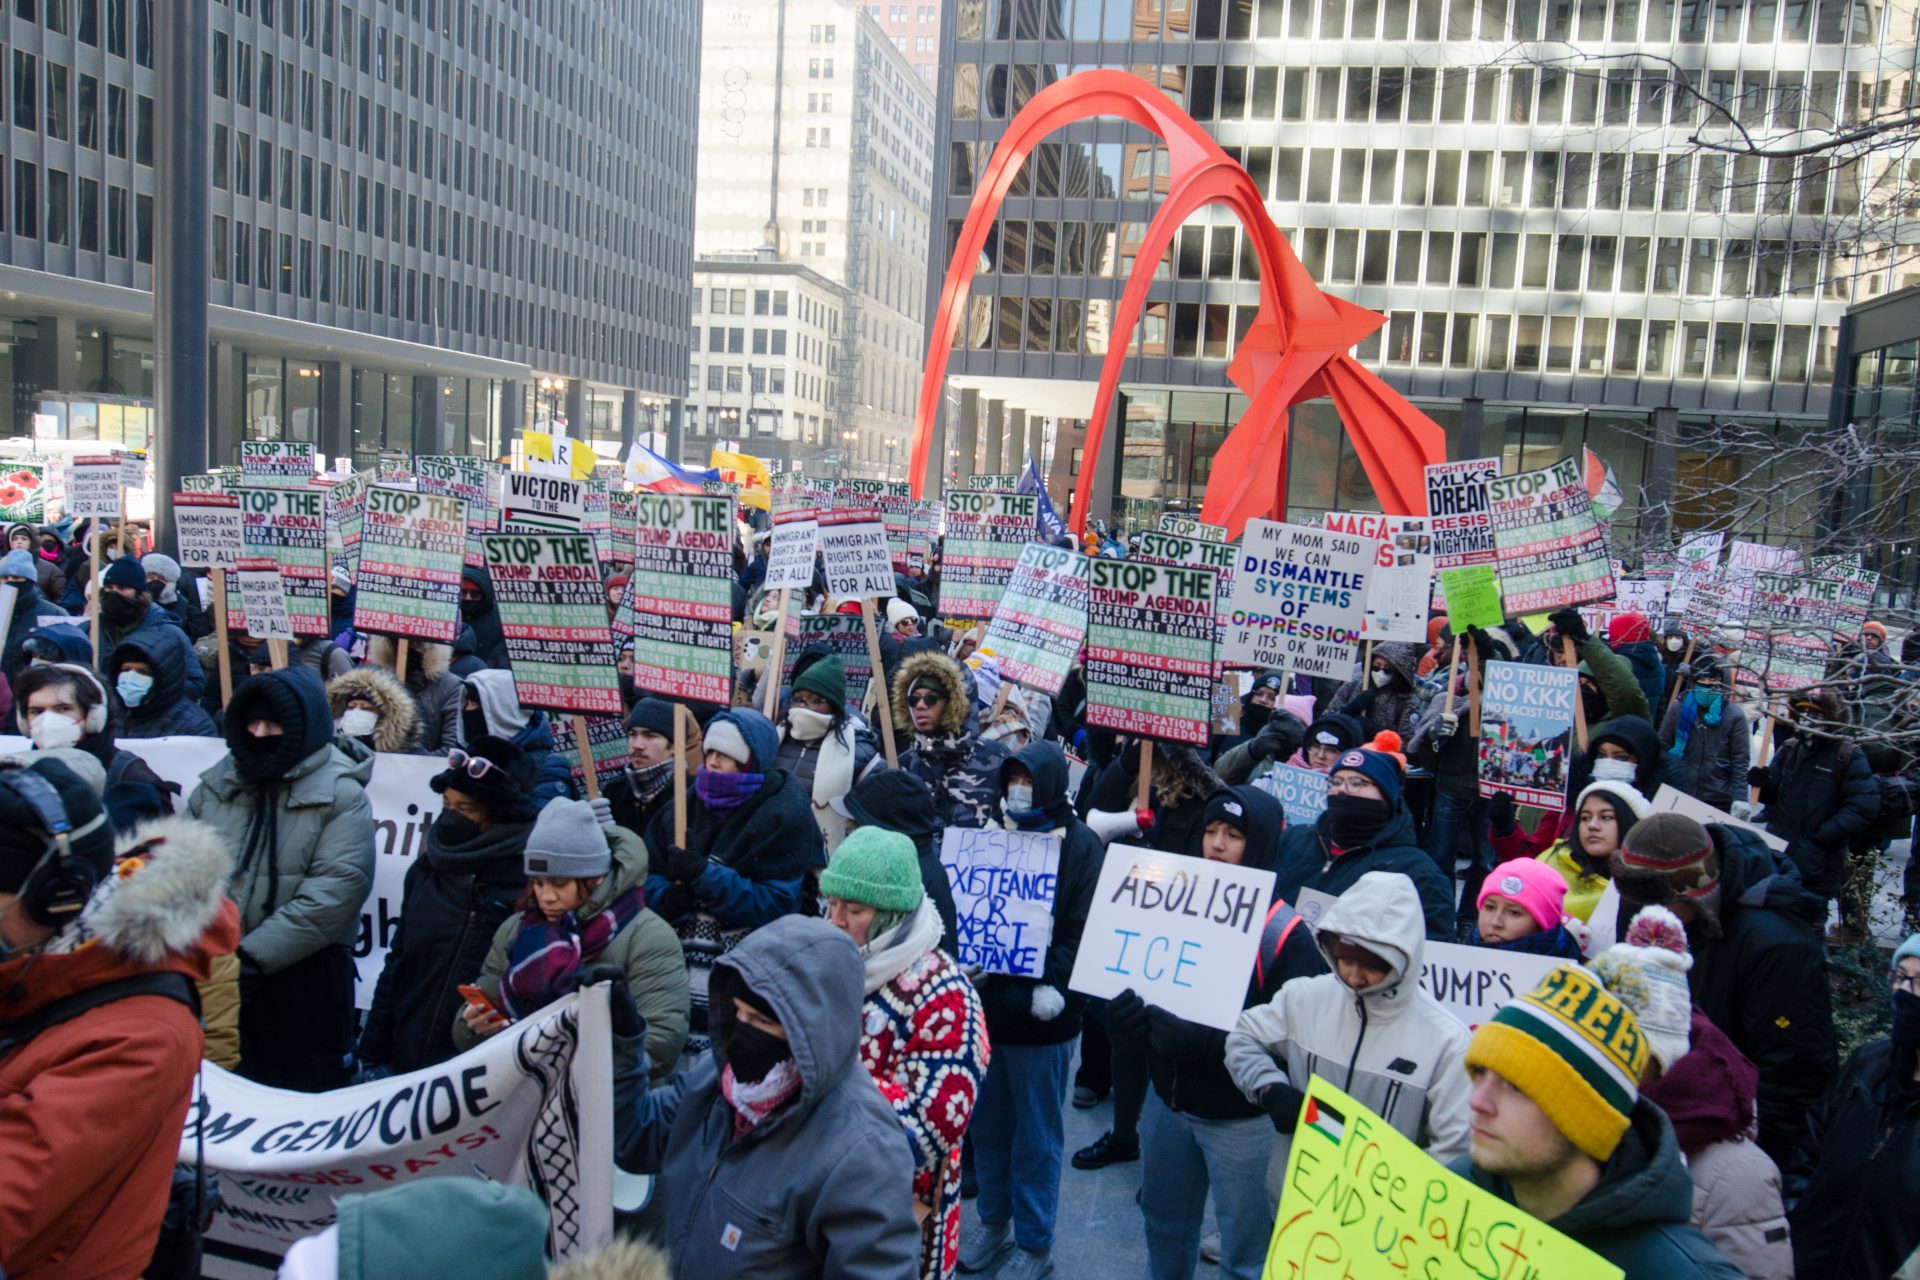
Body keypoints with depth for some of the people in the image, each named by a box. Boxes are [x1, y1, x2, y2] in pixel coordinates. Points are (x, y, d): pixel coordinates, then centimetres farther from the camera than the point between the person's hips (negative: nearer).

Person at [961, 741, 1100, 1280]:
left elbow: (1083, 929, -13)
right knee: (987, 1123, 15)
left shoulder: (1081, 846, -7)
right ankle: (993, 1221, 32)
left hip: (1039, 1012, -5)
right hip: (986, 1002, 5)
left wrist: (1054, 986, -22)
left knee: (1036, 1134, 6)